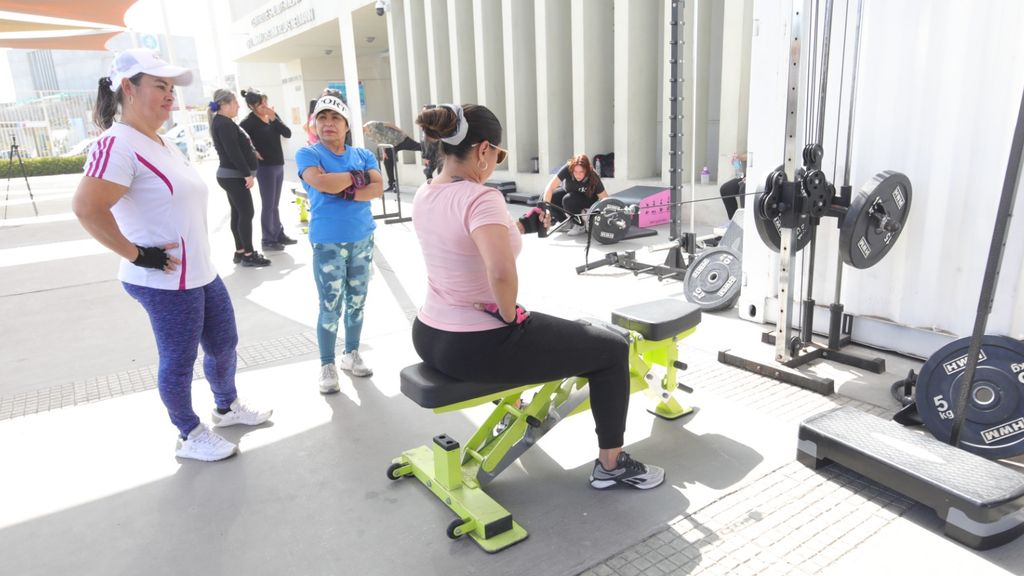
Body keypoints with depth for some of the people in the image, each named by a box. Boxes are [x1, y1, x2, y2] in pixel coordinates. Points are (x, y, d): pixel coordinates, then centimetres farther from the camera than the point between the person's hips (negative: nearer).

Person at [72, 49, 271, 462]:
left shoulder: (163, 145, 14)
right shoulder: (119, 144, -18)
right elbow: (87, 208, -27)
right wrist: (136, 255, -22)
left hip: (201, 273, 9)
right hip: (165, 282, -9)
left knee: (224, 343, 20)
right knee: (179, 360, 7)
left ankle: (228, 408, 42)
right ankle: (190, 436, 26)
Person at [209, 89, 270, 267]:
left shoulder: (222, 122, 16)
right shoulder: (224, 123, -16)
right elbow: (233, 151, -23)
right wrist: (247, 173, -22)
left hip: (231, 175, 10)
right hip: (233, 176, -10)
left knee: (237, 213, 12)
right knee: (247, 213, -8)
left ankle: (240, 252, 17)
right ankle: (248, 255, -5)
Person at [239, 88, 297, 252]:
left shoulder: (273, 115, 7)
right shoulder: (248, 122, -11)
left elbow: (287, 134, -2)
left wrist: (273, 119, -12)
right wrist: (252, 152, -13)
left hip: (278, 165, 6)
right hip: (265, 167, -6)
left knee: (275, 204, 16)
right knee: (268, 205, 0)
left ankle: (279, 235, 25)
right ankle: (268, 240, 10)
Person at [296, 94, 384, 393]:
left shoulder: (363, 154, 8)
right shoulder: (308, 154, -2)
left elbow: (379, 187, -7)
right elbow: (321, 182, -21)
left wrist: (345, 191, -18)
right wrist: (357, 176, -9)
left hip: (363, 239, 4)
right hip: (327, 243, -4)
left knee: (357, 302, 13)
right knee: (330, 307, 0)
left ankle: (352, 354, 30)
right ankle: (327, 366, 14)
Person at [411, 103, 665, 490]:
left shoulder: (424, 195, 4)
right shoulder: (480, 198, -23)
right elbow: (501, 273, -39)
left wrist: (522, 226, 21)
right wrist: (510, 315, -20)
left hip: (430, 336, 9)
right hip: (478, 348, -9)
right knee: (613, 349, 7)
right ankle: (611, 465, 22)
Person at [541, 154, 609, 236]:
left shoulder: (593, 178, -32)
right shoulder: (567, 169, -31)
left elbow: (605, 198, -25)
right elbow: (550, 188, -31)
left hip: (587, 198, -3)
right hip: (568, 191, 3)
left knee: (568, 200, -34)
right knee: (549, 197, -21)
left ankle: (580, 225, -11)